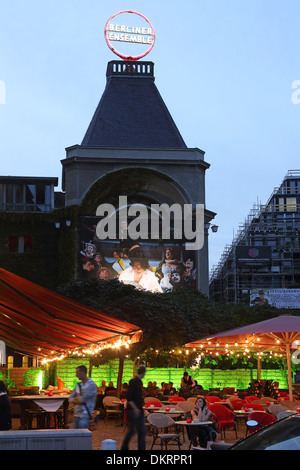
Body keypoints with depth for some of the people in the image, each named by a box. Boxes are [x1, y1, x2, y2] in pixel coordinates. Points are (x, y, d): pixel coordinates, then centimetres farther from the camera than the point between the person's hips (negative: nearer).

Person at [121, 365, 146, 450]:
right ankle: (124, 448, 11)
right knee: (132, 430, -3)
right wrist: (135, 408, -22)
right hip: (133, 410, -9)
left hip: (139, 410, 9)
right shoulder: (133, 382, -14)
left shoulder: (139, 382, 13)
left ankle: (142, 448, 10)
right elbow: (129, 398, -19)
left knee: (142, 431, 6)